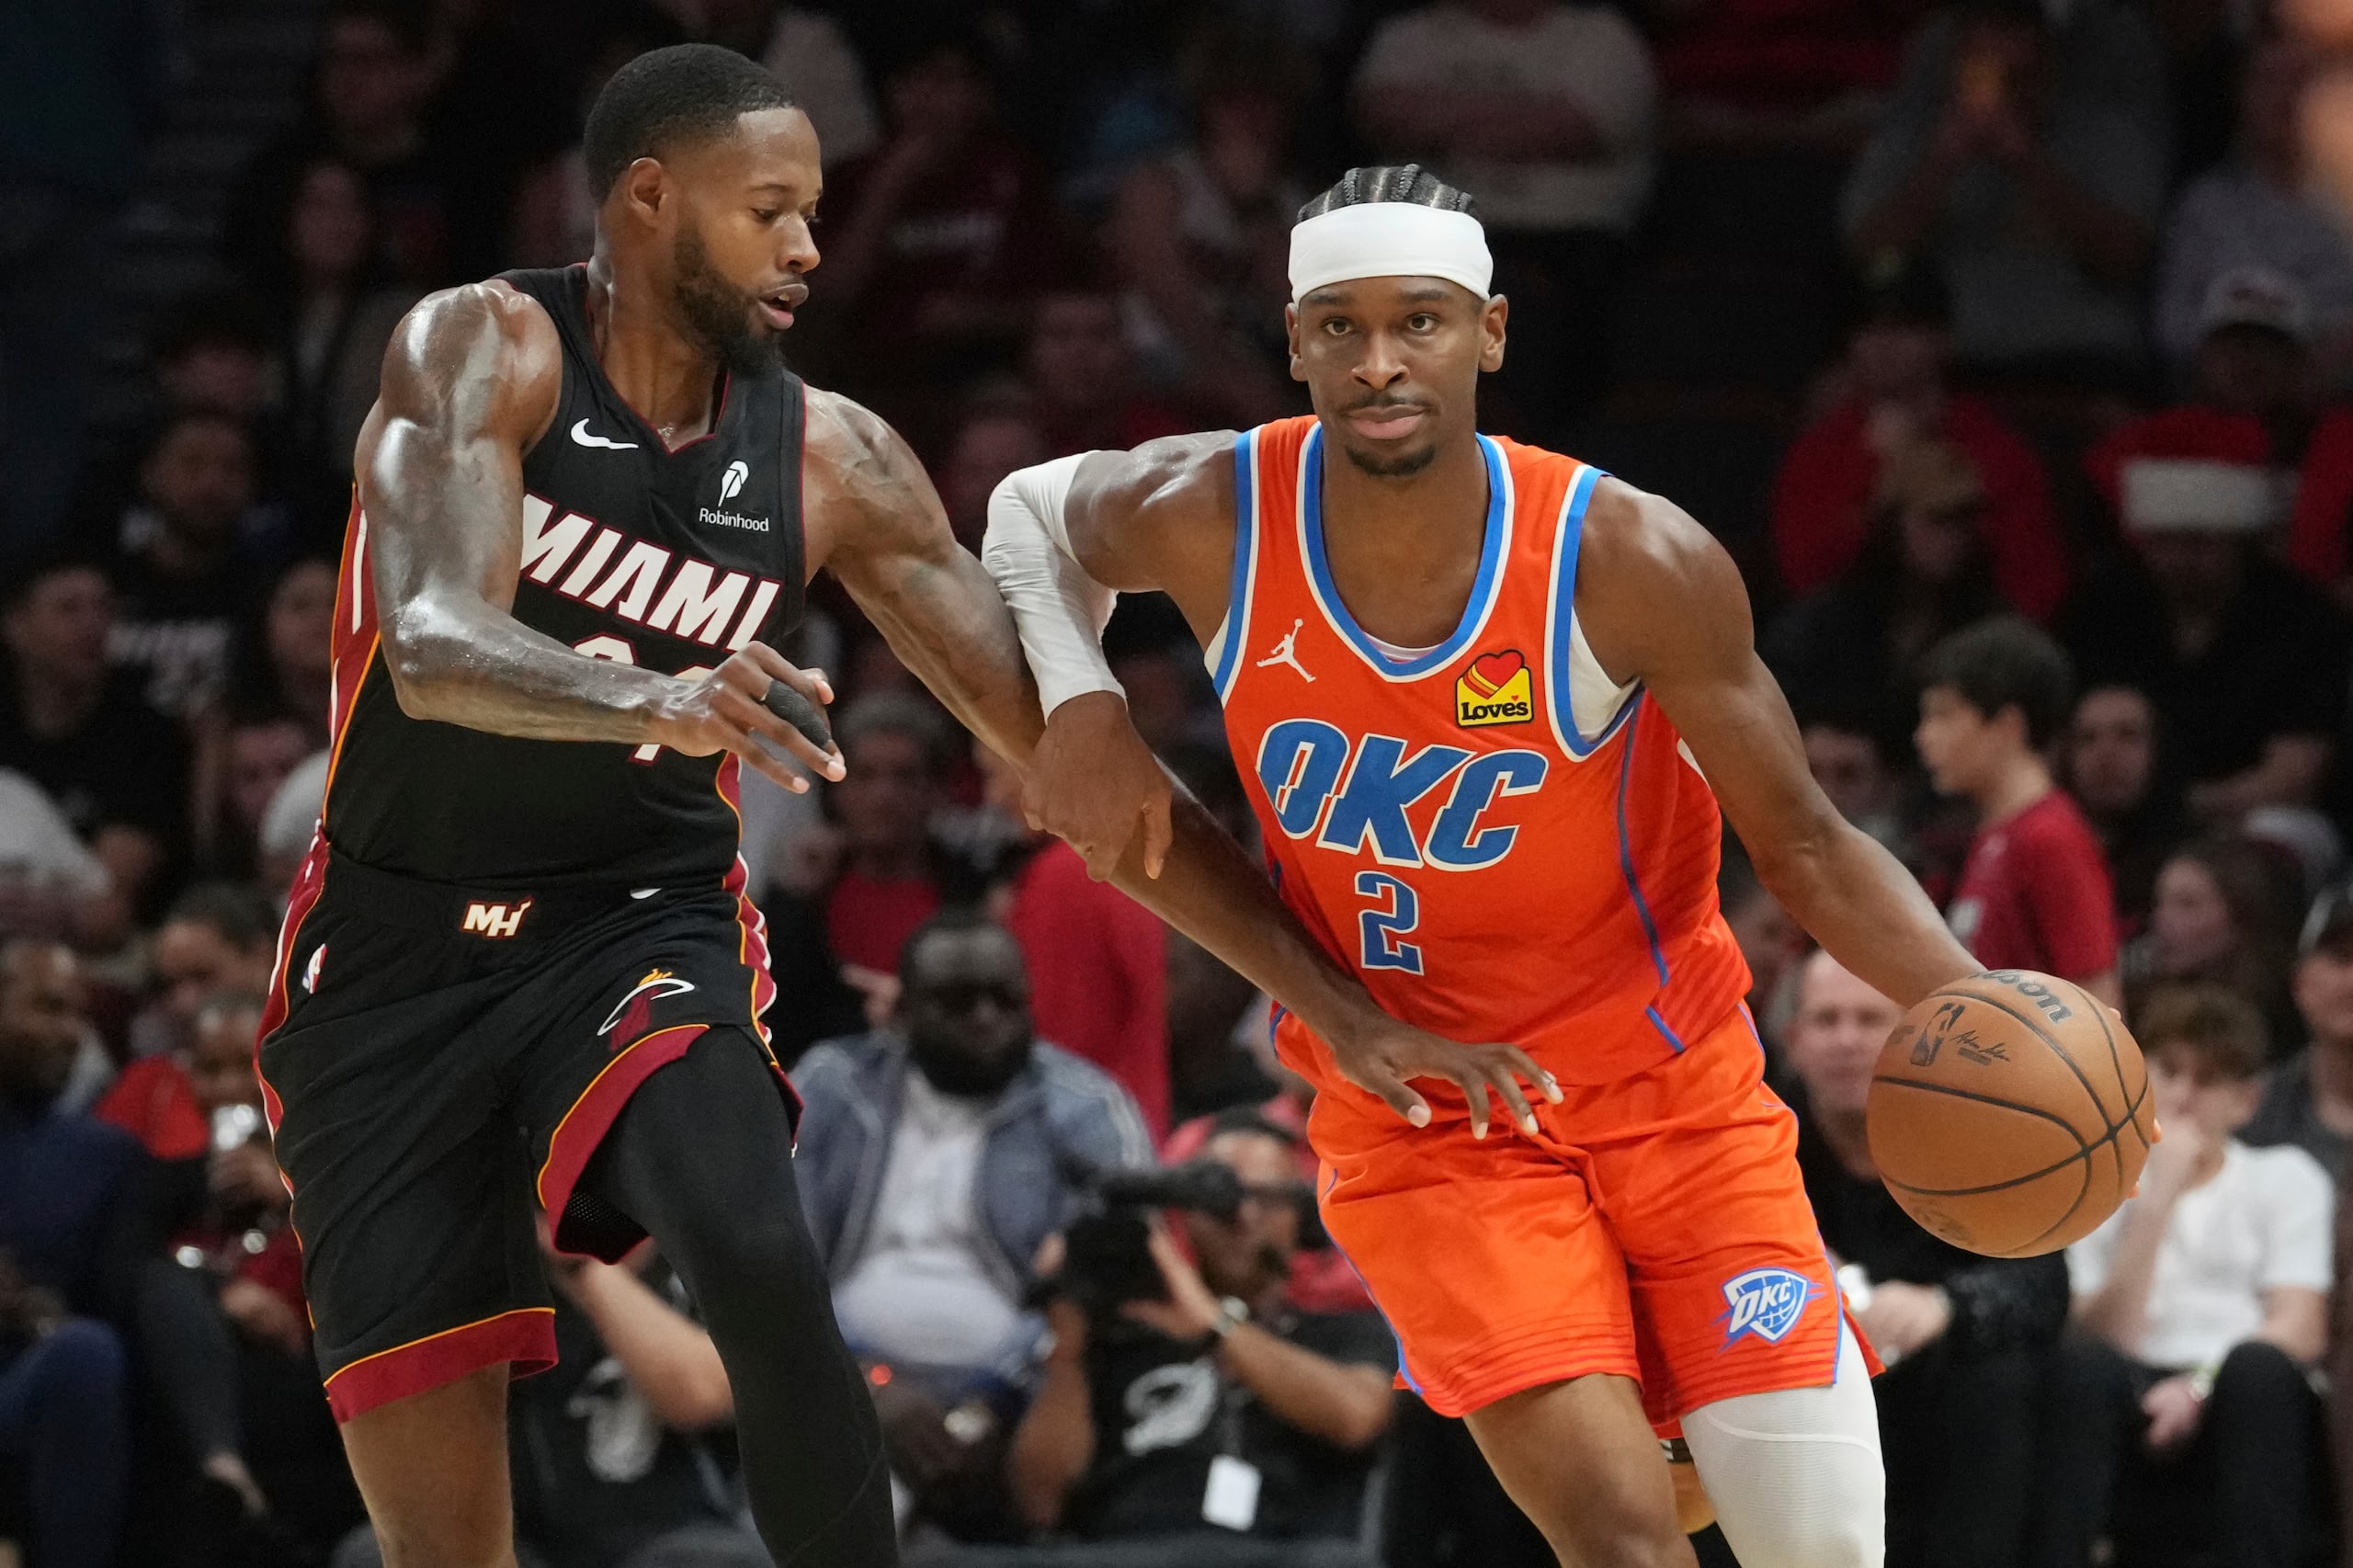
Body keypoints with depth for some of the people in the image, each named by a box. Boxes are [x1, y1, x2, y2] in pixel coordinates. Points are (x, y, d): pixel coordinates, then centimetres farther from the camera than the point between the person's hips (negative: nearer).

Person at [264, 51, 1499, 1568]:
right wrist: (660, 702, -52)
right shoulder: (481, 351, -12)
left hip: (647, 929, 2)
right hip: (400, 955, -2)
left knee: (762, 1267, -31)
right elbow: (435, 649, -30)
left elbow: (1073, 760, 1)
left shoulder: (829, 460, -1)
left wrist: (1357, 1015, -3)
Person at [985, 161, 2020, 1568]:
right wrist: (1076, 698, -8)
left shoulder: (1629, 561, -19)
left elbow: (1803, 845, -11)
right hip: (1418, 1119, 0)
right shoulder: (1208, 521, -15)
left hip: (1670, 1082, 0)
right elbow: (1033, 511, 10)